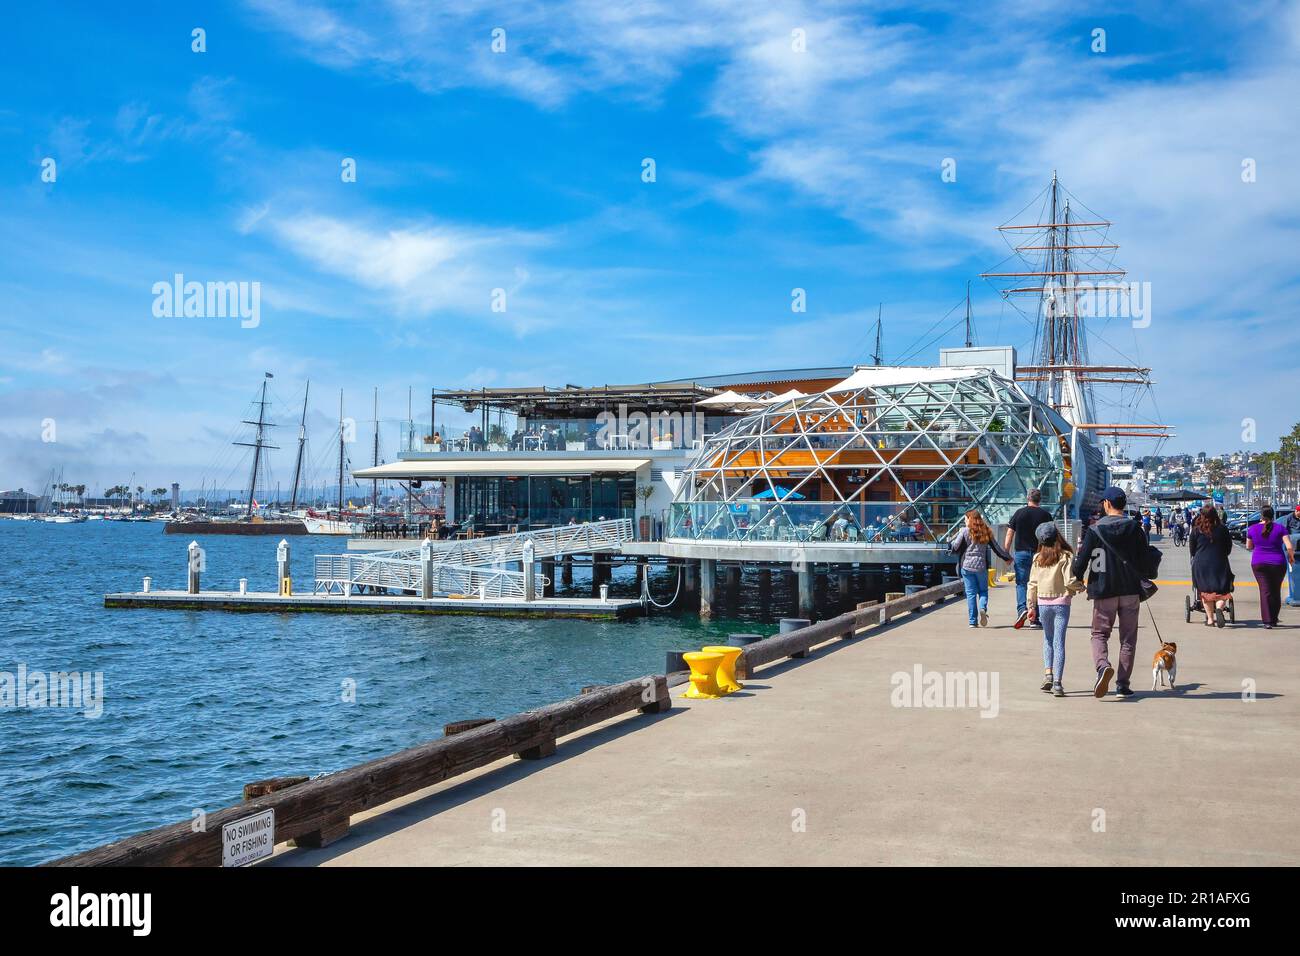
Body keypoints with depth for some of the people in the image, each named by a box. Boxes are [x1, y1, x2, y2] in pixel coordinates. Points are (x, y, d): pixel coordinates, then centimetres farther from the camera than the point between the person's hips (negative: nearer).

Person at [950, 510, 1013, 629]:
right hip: (982, 566, 2)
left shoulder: (964, 531, -4)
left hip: (967, 566, -2)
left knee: (971, 593, 2)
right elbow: (996, 547, 11)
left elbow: (955, 548, -8)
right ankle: (983, 608, -16)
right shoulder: (986, 532, 6)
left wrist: (950, 543, 14)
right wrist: (1008, 557, 24)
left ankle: (973, 621, 0)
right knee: (983, 591, 14)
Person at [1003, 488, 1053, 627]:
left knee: (1021, 583, 6)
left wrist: (1006, 553, 5)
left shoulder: (1019, 513, 1)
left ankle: (1022, 608, -17)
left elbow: (1009, 534, 0)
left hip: (1021, 552, -1)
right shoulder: (1045, 514, 2)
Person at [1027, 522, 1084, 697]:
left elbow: (1033, 583, 4)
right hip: (1061, 603, -3)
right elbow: (1069, 581, -15)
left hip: (1043, 603, 3)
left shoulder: (1037, 558, 1)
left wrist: (1031, 606, 11)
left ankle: (1048, 673, 7)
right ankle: (1057, 683, -6)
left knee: (1048, 639, 21)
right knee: (1059, 643, -1)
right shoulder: (1066, 557, -10)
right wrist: (1081, 587, 6)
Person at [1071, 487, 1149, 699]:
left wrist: (1076, 578, 10)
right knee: (1128, 638, 10)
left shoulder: (1095, 529, -6)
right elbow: (1144, 558, 1)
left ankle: (1103, 666, -20)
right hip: (1130, 590, 2)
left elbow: (1082, 559, -8)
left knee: (1100, 634, 9)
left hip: (1103, 589, -2)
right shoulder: (1134, 528, 0)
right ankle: (1123, 684, 8)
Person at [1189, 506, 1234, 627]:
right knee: (1222, 590, 6)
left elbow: (1191, 549, 4)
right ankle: (1219, 608, -23)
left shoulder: (1196, 530, -2)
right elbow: (1229, 548, 8)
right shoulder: (1222, 529, 0)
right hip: (1219, 563, 0)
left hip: (1201, 564, 0)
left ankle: (1210, 618, 8)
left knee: (1205, 591, 9)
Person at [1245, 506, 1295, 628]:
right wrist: (1291, 557, 8)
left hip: (1259, 563, 0)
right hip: (1277, 563, 0)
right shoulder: (1279, 528, -5)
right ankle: (1274, 620, 24)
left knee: (1265, 591, -2)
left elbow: (1248, 547, 11)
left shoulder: (1252, 529, -1)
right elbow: (1289, 547, -10)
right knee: (1276, 591, 16)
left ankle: (1267, 621, -12)